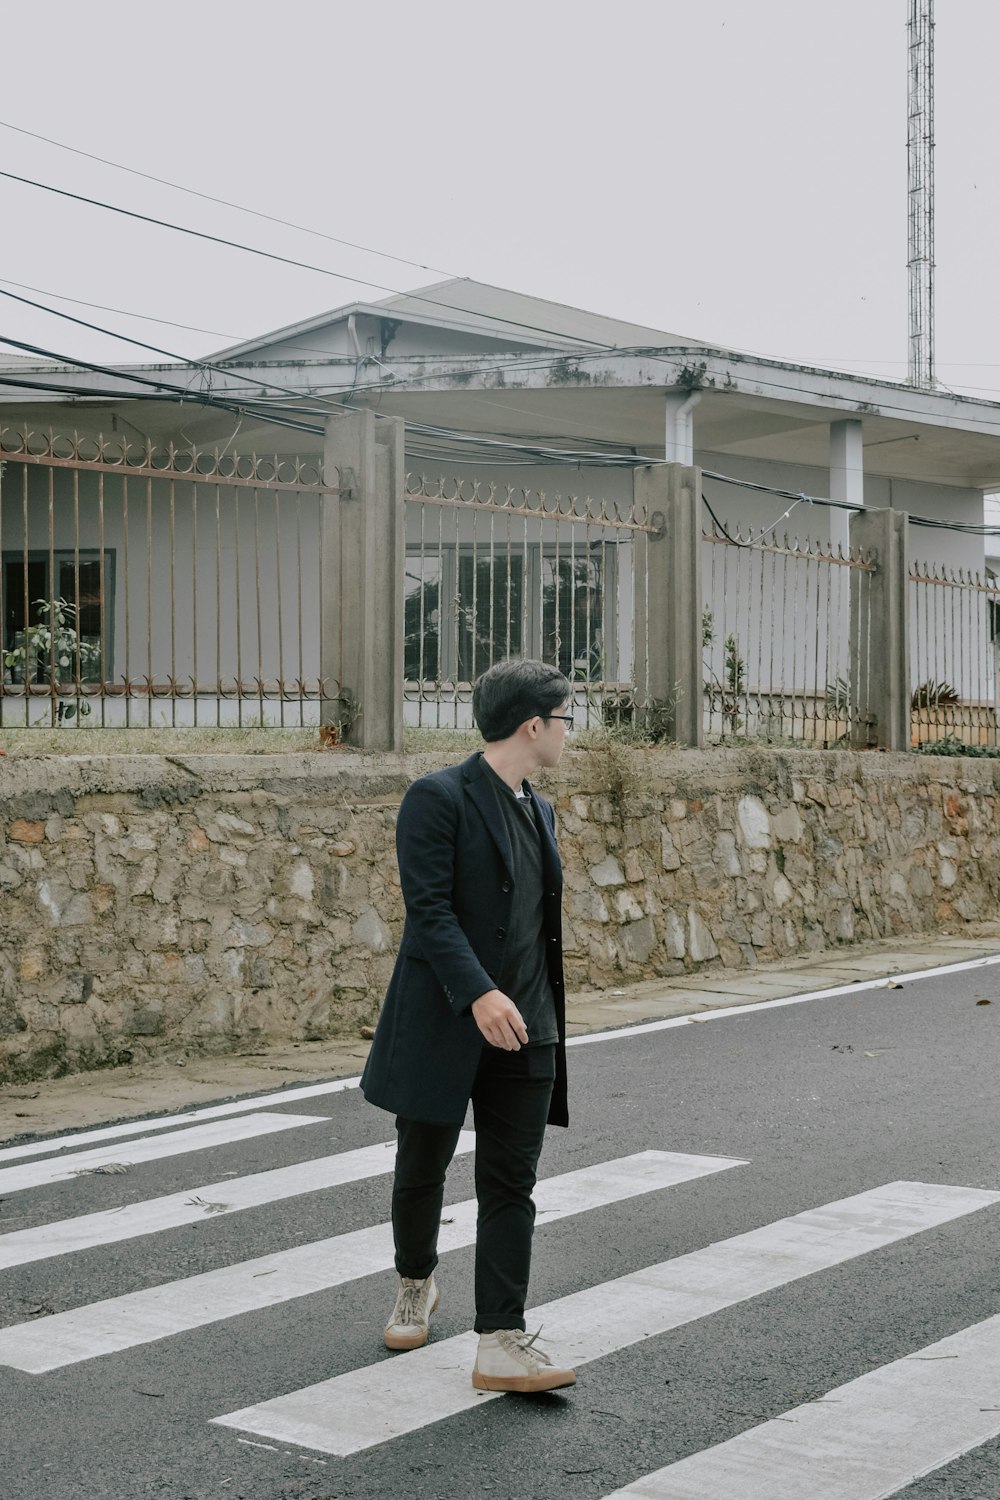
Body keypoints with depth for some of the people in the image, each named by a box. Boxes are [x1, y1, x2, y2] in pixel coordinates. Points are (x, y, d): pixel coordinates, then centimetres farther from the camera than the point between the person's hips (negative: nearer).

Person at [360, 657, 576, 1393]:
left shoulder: (539, 810, 13)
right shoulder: (439, 798, -11)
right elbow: (429, 908, -19)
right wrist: (479, 994, -29)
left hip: (525, 1030, 6)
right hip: (443, 1023, -6)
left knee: (511, 1187, 0)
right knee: (422, 1172, 11)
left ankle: (502, 1345, 0)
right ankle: (417, 1286, 37)